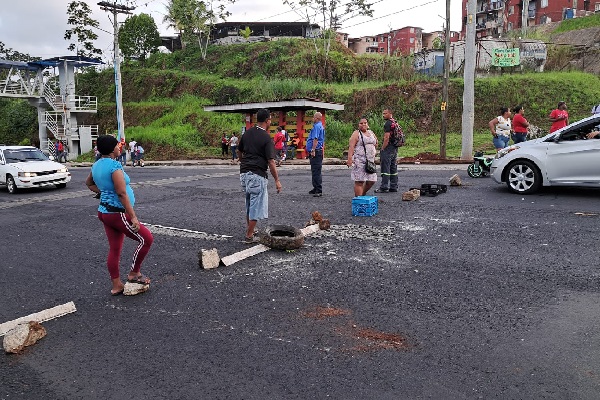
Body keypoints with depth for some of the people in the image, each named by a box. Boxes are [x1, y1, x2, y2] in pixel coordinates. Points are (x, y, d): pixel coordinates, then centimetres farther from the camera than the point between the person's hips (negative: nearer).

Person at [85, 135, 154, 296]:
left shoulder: (97, 165, 9)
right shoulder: (114, 165, -20)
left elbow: (89, 183, 28)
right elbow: (122, 193, -24)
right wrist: (133, 217, -22)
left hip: (105, 211, 10)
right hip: (117, 213, -10)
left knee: (114, 249, 14)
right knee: (146, 239, 1)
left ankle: (116, 286, 22)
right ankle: (134, 273, 10)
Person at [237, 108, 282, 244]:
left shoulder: (247, 133, 7)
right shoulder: (266, 138, -13)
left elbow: (239, 152, 18)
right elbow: (271, 162, -15)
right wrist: (277, 180, -8)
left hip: (244, 173, 7)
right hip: (257, 175, -7)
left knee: (249, 203, 22)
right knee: (256, 206, 2)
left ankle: (249, 228, 36)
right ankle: (249, 236, 7)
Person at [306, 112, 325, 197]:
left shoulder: (317, 126, -13)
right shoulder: (320, 126, 20)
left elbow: (315, 139, -23)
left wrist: (313, 150, -26)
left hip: (315, 151, -11)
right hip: (319, 150, 11)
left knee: (316, 171, -11)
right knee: (315, 171, 15)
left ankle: (318, 191, -11)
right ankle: (316, 189, 21)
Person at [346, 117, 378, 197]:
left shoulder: (371, 132, 17)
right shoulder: (356, 134, -3)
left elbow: (376, 142, 31)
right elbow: (351, 146, -13)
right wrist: (349, 159, -23)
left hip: (370, 161, 7)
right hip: (359, 161, -7)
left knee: (371, 181, 6)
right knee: (359, 181, -7)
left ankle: (363, 194, 27)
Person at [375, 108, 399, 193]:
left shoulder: (388, 124, -14)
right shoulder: (395, 123, 16)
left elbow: (387, 138, -20)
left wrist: (382, 149, -14)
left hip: (388, 148, -10)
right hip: (395, 148, 10)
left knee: (385, 168, -6)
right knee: (393, 168, 12)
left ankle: (384, 187, -5)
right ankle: (394, 187, 16)